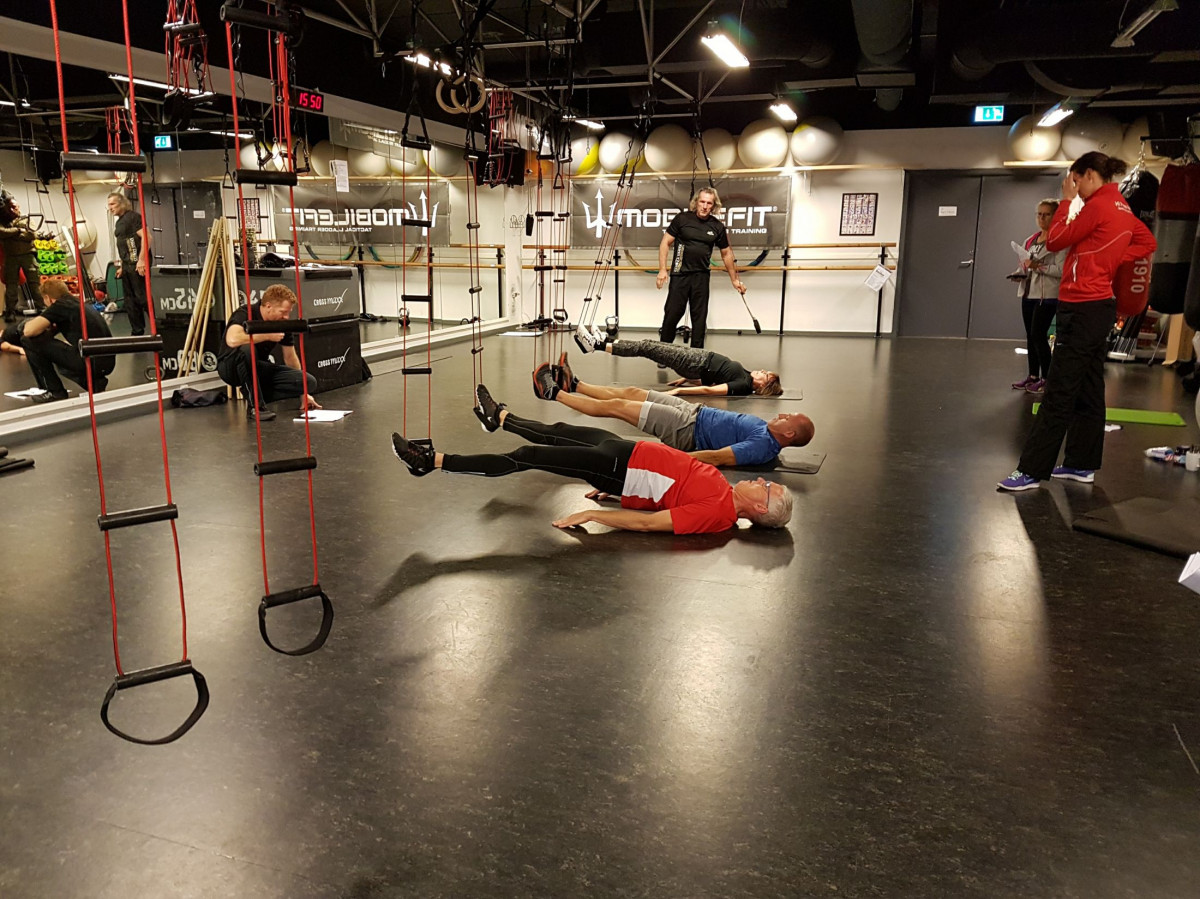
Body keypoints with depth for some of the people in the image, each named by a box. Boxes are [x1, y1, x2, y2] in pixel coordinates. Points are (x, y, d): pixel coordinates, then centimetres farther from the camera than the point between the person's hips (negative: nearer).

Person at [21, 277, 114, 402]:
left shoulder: (60, 305, -1)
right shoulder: (79, 303, 24)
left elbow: (29, 331, -8)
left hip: (90, 362, -9)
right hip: (108, 363, 9)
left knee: (29, 340, 1)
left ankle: (55, 392, 6)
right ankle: (95, 383, 14)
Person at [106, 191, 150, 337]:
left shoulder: (133, 216, -7)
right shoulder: (118, 222, 20)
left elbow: (145, 237, -17)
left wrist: (141, 260, -23)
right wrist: (122, 266, 20)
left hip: (137, 264, -9)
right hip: (127, 265, 9)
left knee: (142, 297, -11)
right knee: (130, 300, 10)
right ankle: (137, 331, 16)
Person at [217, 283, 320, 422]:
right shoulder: (245, 314, -22)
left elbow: (290, 357, 7)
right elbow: (232, 340, -44)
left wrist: (303, 393, 10)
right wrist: (267, 336, -31)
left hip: (259, 368, 5)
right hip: (231, 367, -5)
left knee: (309, 382, -15)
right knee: (246, 349, -42)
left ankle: (253, 393, 0)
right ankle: (255, 406, -24)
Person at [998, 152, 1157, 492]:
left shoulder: (1098, 205, -14)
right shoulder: (1123, 208, 13)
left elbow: (1054, 241, -11)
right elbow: (1148, 242, 23)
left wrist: (1066, 200, -1)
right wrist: (1112, 259, 12)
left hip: (1082, 308, -10)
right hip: (1100, 305, 10)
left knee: (1058, 395, -9)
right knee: (1088, 390, 13)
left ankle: (1032, 470, -7)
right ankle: (1082, 464, 20)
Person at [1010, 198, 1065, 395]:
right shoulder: (1031, 240, 15)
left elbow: (1062, 270, -16)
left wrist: (1039, 267, -24)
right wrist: (1021, 274, 4)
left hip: (1047, 295, -7)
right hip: (1029, 293, 7)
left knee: (1038, 335, -10)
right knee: (1030, 336, 8)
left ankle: (1045, 378, -1)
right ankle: (1033, 376, 15)